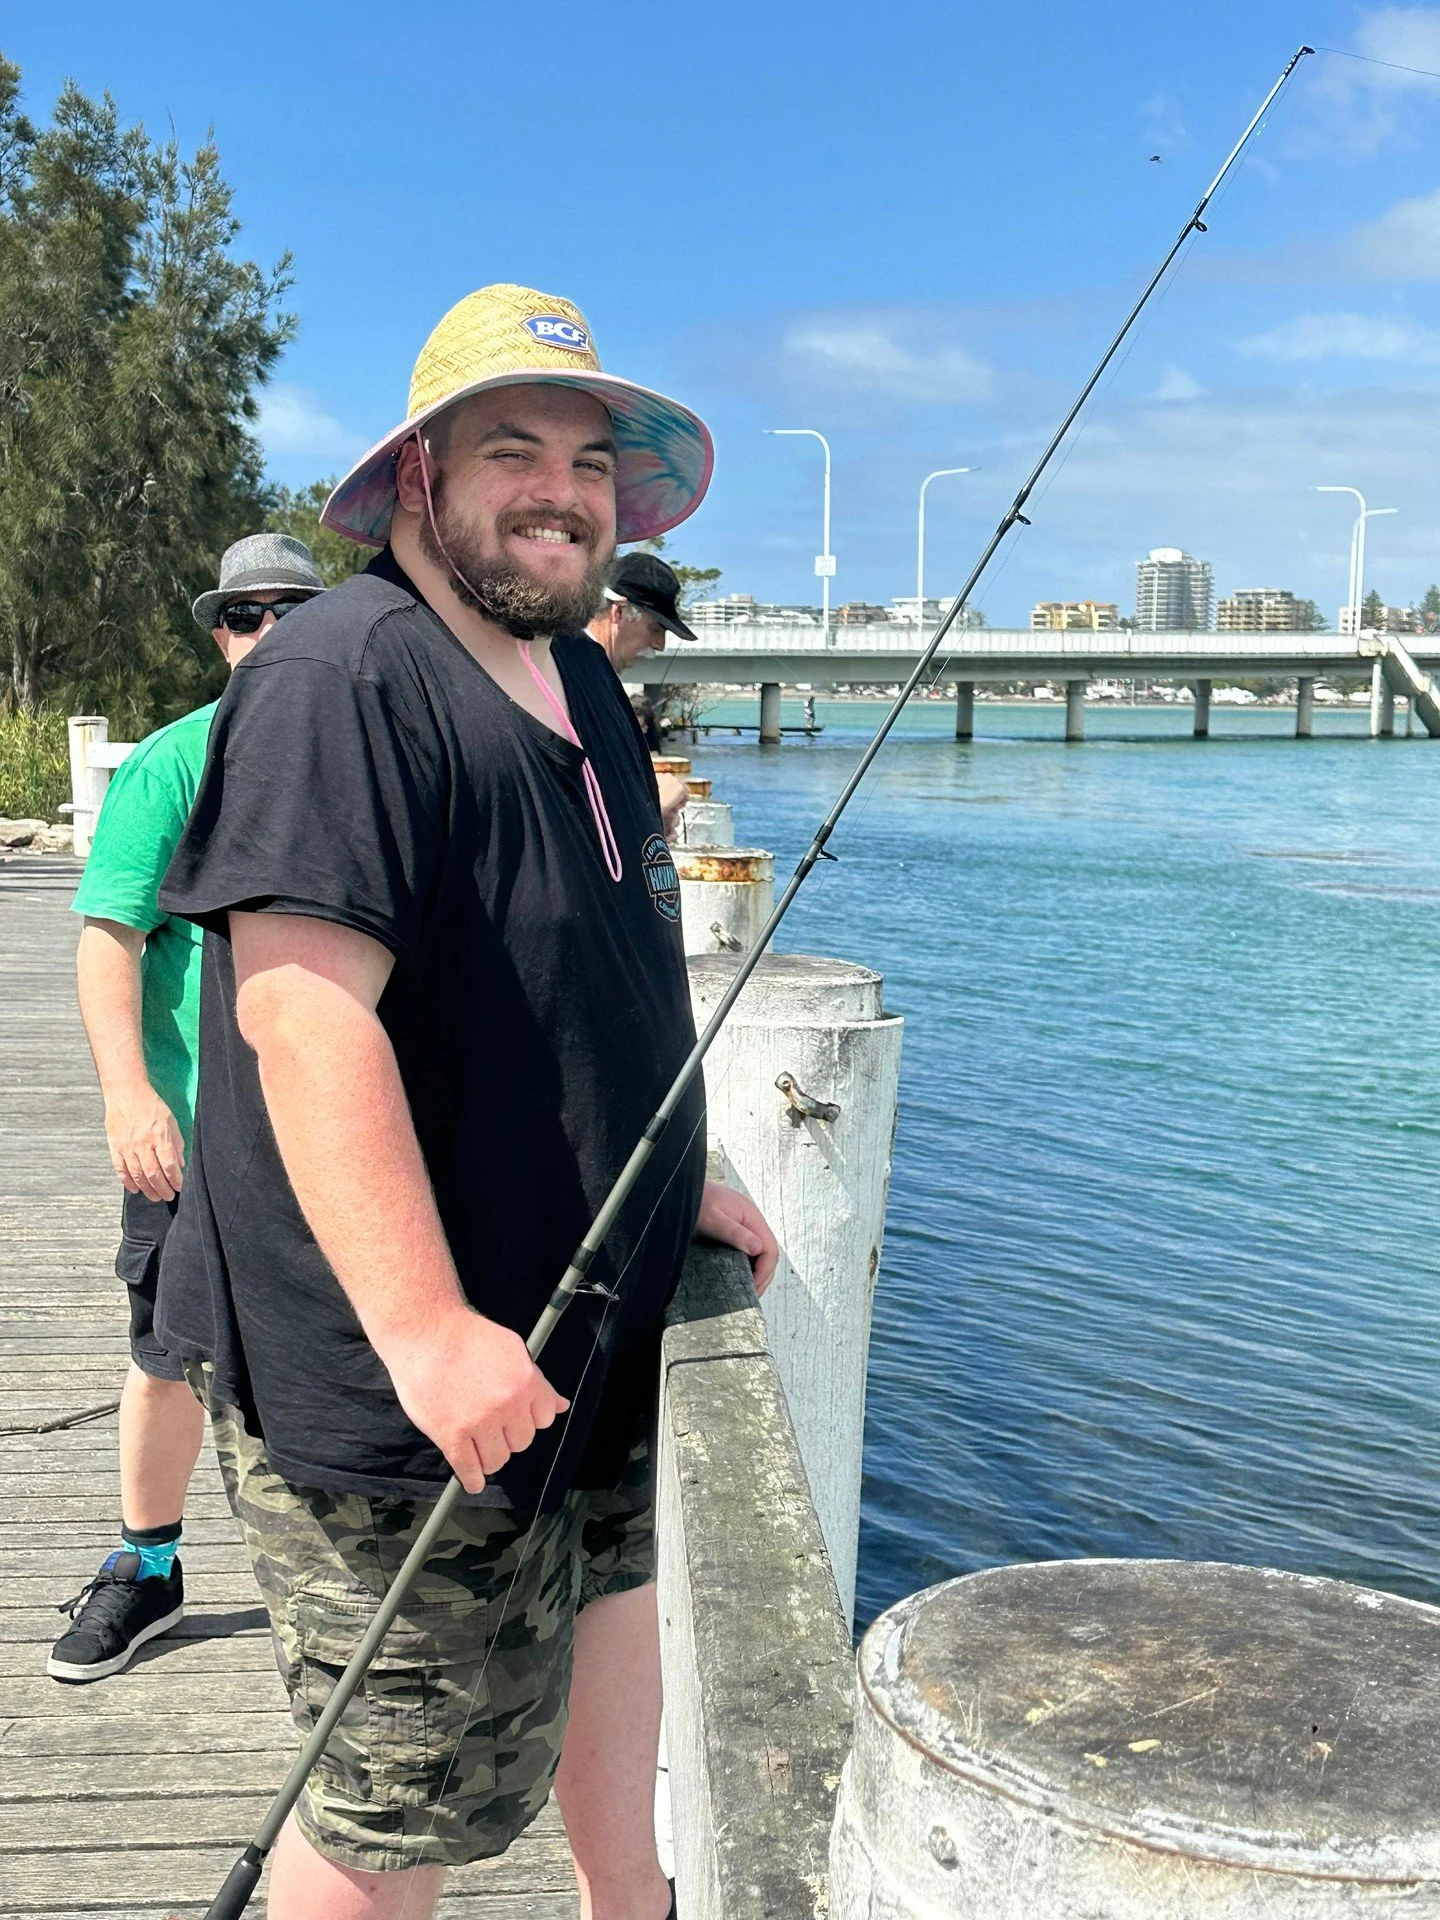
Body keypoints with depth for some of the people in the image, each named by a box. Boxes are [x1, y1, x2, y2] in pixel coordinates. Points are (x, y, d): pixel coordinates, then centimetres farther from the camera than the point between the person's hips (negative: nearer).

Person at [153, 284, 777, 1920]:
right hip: (407, 1374, -10)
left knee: (606, 1591, 26)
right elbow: (304, 1015, -28)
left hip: (591, 1319, 10)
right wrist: (428, 1332, -31)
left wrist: (685, 1180, 22)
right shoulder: (342, 678, -20)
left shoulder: (583, 681, 12)